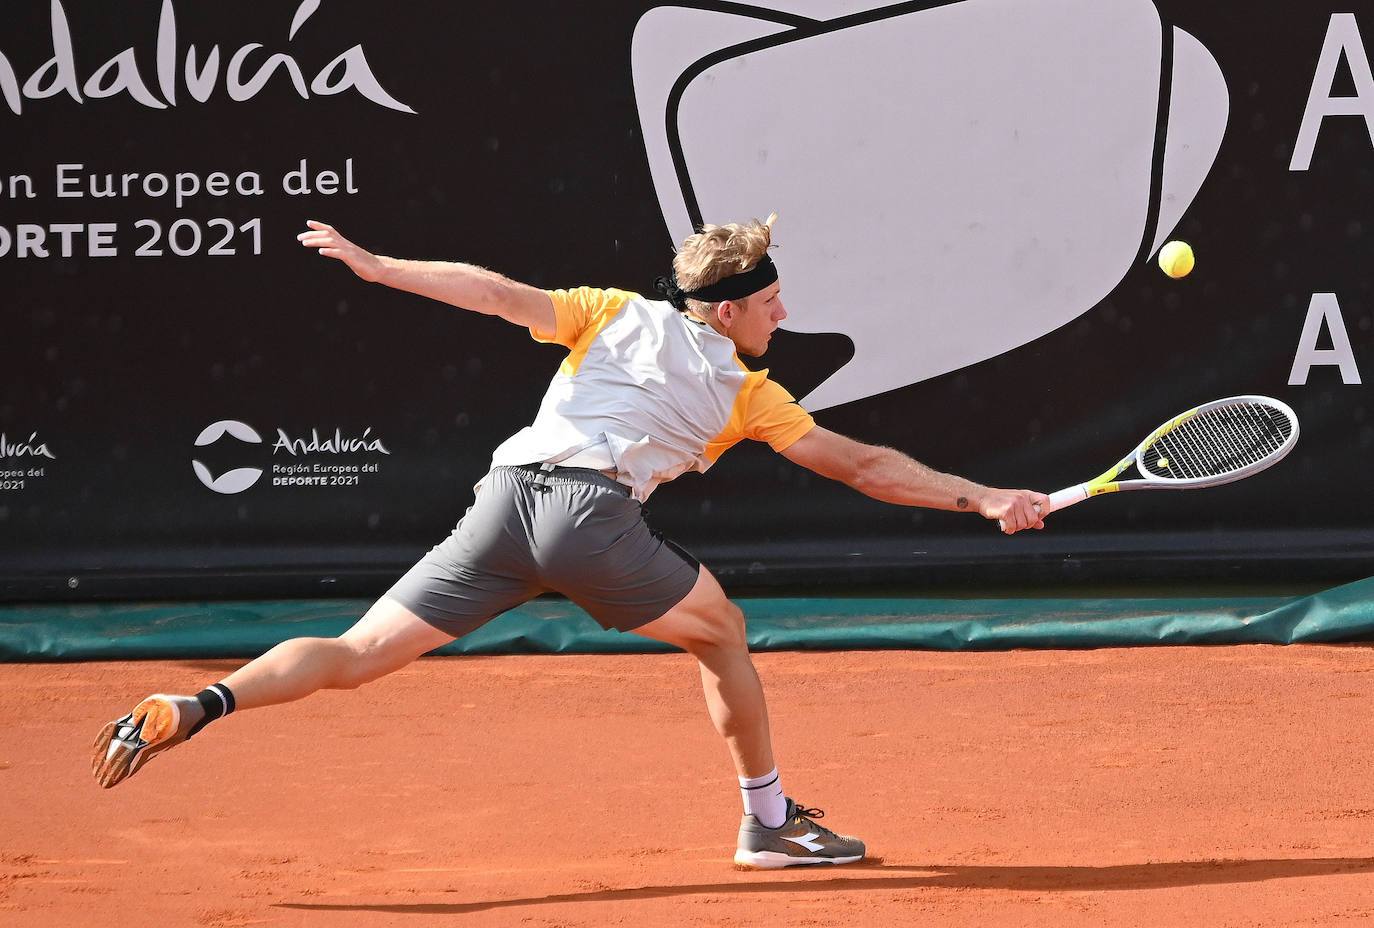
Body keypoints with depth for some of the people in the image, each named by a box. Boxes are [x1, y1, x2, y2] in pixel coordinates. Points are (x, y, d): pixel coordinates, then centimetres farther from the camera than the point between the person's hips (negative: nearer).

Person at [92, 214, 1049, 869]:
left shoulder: (617, 315, 24)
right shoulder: (750, 396, 19)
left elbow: (501, 294, 12)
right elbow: (865, 466, 20)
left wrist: (378, 266, 13)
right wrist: (982, 497, 27)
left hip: (503, 498, 3)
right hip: (594, 511, -3)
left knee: (354, 656, 2)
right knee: (721, 632, 23)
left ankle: (199, 705, -19)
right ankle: (771, 820, 26)